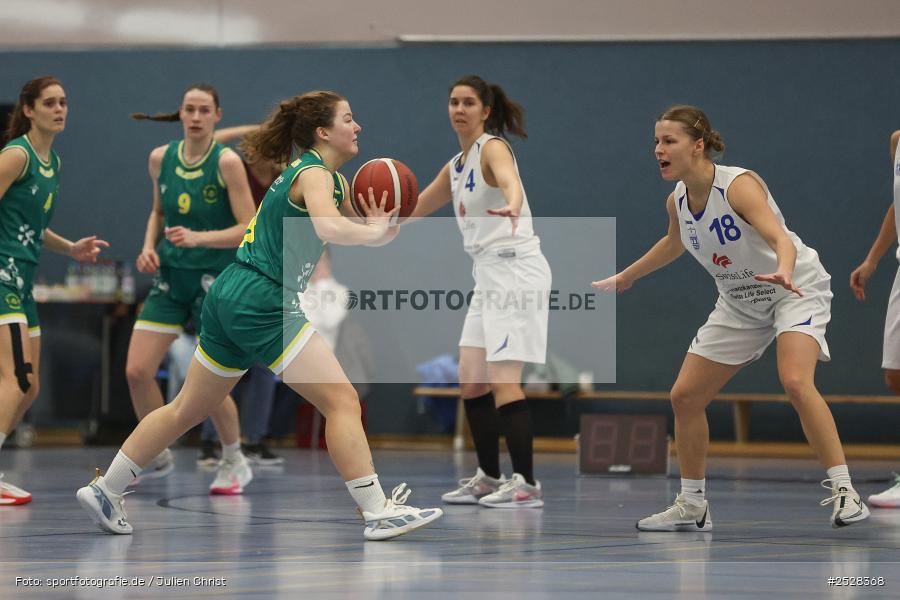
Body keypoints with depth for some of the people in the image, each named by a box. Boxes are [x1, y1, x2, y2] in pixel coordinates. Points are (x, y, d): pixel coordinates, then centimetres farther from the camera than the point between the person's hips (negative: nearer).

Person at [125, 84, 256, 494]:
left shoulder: (227, 162, -11)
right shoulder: (160, 159, 4)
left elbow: (249, 229, -14)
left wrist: (198, 238, -26)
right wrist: (149, 247, 3)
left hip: (215, 279, -5)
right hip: (170, 278, 5)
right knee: (136, 371, -3)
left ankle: (234, 463, 15)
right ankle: (157, 456, 18)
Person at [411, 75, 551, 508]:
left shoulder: (493, 147, -10)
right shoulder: (457, 165, 16)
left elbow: (510, 180, -35)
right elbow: (416, 208, 30)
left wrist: (512, 206, -56)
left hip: (515, 270, -9)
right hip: (488, 276, 9)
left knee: (503, 380, -13)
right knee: (471, 382, 10)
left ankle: (526, 484, -12)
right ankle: (489, 478, 19)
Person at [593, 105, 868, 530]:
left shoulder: (739, 185, -27)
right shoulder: (677, 202, -4)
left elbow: (781, 239, -41)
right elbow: (674, 243, 20)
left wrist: (783, 272, -62)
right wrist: (626, 277, 30)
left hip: (796, 290, -8)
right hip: (740, 304, 8)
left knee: (795, 382, -31)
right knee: (684, 396, 3)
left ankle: (843, 492, -27)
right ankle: (692, 506, 17)